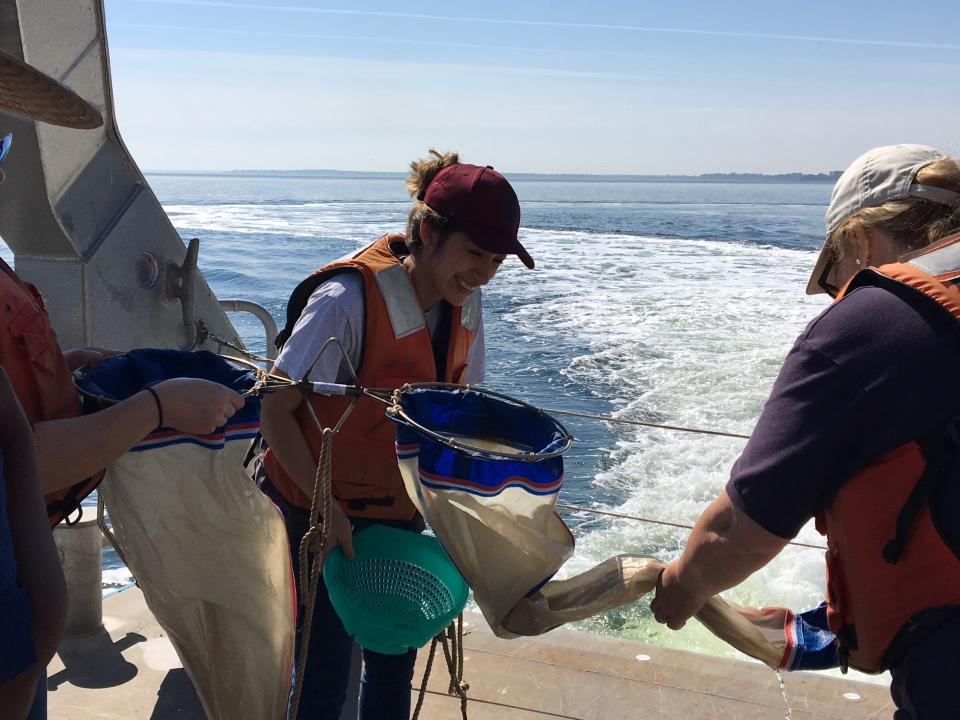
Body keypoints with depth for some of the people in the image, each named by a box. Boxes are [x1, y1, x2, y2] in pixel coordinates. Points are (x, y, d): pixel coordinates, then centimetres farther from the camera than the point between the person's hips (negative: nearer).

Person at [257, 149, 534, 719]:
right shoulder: (348, 300, -27)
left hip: (402, 512, 6)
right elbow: (274, 410, -22)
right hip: (323, 515, -6)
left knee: (395, 657, 18)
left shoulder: (465, 304, -6)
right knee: (327, 672, 5)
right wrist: (327, 508, -23)